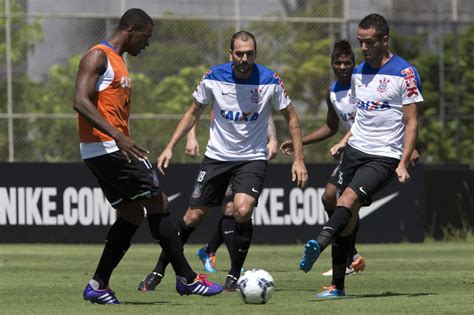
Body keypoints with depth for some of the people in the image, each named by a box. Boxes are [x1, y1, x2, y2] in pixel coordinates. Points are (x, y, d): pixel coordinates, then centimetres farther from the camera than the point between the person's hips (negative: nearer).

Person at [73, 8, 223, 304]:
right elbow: (81, 102, -22)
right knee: (158, 205, -7)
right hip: (107, 147, -10)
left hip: (115, 150, 10)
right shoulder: (98, 57, -10)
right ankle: (187, 279, -4)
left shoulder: (118, 62, 21)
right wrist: (119, 137, -31)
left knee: (132, 214, 10)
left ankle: (98, 286, 11)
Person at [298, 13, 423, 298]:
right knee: (348, 219, 3)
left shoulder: (405, 73, -8)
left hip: (384, 157, -6)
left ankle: (319, 246, -48)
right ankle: (338, 286, 8)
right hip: (356, 151, 6)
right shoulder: (359, 73, 13)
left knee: (349, 198, -28)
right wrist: (345, 141, 11)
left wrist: (404, 164, -15)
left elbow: (412, 122, -8)